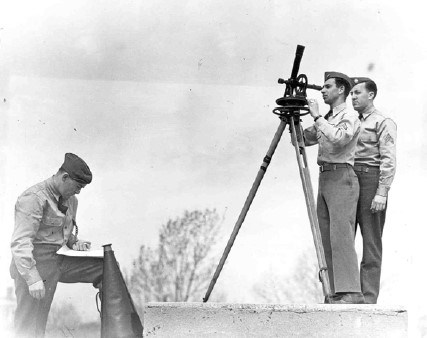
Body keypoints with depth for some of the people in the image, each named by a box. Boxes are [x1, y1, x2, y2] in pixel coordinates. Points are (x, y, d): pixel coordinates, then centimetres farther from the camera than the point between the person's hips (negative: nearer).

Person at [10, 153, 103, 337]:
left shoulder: (70, 200, 10)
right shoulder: (33, 198, -18)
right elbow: (20, 242, -23)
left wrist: (74, 242, 3)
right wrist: (33, 278, -28)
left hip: (61, 260, 8)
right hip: (36, 264, -8)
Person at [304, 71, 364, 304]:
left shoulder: (349, 117, -4)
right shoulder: (325, 120, 21)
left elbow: (338, 138, -22)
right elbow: (304, 140, 24)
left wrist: (317, 117, -16)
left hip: (342, 178, -9)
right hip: (324, 179, 9)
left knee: (341, 236, -17)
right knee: (328, 239, 4)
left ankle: (351, 292, -21)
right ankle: (336, 293, 4)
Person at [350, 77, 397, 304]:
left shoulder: (383, 123, 0)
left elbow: (388, 160, -9)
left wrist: (382, 192, -17)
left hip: (370, 178, -7)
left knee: (371, 242, -5)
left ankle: (368, 298, -4)